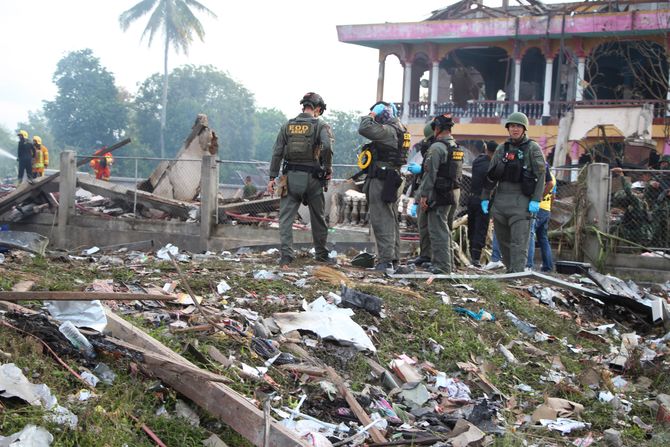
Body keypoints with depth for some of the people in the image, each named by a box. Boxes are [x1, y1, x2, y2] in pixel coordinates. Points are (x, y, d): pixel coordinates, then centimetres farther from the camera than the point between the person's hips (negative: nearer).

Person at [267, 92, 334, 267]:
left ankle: (286, 254, -6)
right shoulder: (321, 126, -4)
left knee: (286, 217, 4)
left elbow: (277, 153, 5)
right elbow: (327, 147, -22)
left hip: (290, 177, 2)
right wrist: (328, 168, -7)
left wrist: (272, 177, 8)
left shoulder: (287, 126, 7)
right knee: (318, 218, 13)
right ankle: (321, 254, 24)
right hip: (312, 178, -2)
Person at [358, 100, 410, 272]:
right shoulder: (399, 130, 15)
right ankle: (394, 259, 20)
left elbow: (364, 129, -26)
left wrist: (371, 116, -10)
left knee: (382, 221, -9)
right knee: (391, 221, 14)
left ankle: (386, 261, -12)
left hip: (382, 181, -10)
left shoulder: (387, 130, -16)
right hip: (393, 179, 10)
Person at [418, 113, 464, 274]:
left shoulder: (437, 147, -15)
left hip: (437, 194, -9)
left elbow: (430, 173, -18)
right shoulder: (457, 148, 14)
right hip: (451, 193, 9)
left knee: (438, 230, -6)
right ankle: (447, 264, 25)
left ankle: (442, 266, -6)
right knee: (444, 229, 18)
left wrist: (424, 195, -15)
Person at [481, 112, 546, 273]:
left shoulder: (533, 148, 1)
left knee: (519, 242, -10)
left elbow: (540, 175, -6)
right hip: (500, 201, 5)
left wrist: (536, 200, -14)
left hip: (521, 202, -5)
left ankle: (516, 273, -14)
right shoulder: (501, 149, 14)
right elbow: (491, 176, 18)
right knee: (503, 240, 8)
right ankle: (510, 269, 18)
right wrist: (485, 197, 13)